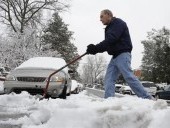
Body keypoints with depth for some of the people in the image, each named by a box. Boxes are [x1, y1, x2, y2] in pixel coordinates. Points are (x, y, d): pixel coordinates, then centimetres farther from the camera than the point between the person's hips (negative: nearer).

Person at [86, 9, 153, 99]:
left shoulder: (118, 23, -2)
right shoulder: (109, 28, 25)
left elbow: (111, 39, -17)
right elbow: (108, 44, 17)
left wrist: (96, 48, -16)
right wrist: (95, 49, 0)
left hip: (123, 54, -9)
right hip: (115, 56, 9)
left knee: (129, 77, -18)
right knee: (108, 80, -4)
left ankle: (147, 99, -15)